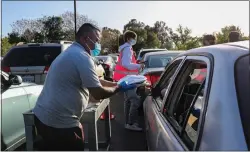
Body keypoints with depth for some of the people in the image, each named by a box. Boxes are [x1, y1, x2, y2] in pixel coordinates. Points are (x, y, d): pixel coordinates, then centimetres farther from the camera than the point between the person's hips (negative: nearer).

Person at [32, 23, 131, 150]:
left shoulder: (71, 53, 14)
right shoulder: (82, 57, -20)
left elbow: (94, 81, 19)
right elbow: (98, 93, -21)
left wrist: (115, 83, 14)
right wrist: (118, 88, -4)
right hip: (60, 121, -10)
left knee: (53, 148, 26)